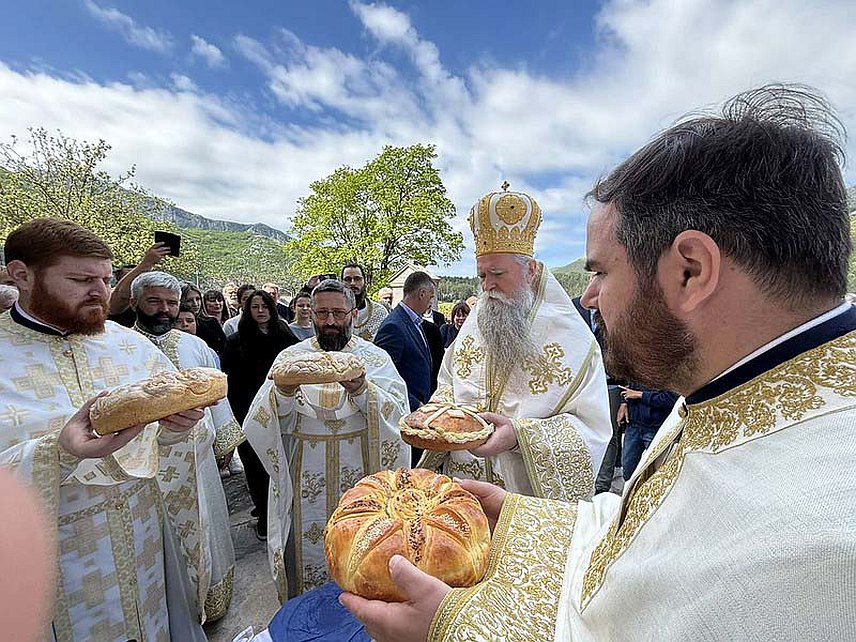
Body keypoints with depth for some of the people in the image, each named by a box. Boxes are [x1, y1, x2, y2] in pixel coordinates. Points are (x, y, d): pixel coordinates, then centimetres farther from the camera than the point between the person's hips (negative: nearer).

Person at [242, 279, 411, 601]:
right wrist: (284, 391, -26)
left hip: (359, 479, 0)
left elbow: (397, 413, -13)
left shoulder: (375, 358, -2)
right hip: (305, 483, 1)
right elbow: (266, 421, -5)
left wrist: (361, 390, -30)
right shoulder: (292, 356, 2)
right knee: (305, 556, 14)